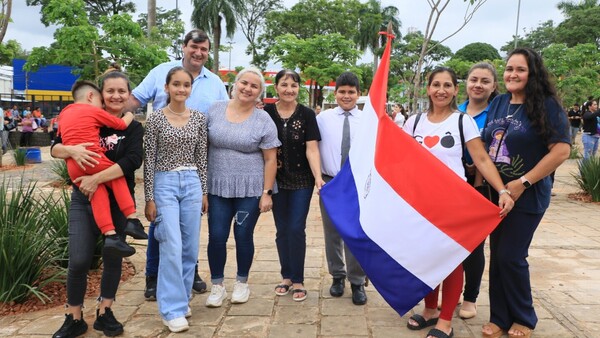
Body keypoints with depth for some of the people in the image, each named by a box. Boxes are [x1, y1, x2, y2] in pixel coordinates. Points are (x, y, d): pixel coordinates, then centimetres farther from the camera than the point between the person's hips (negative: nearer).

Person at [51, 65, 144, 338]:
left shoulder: (133, 127, -2)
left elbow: (133, 160, -17)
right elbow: (55, 149, 2)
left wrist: (98, 179, -26)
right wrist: (71, 150, -21)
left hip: (118, 201, 0)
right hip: (83, 199, 1)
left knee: (113, 257, 9)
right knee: (78, 260, -4)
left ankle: (104, 313, 26)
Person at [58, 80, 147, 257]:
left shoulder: (65, 113, 25)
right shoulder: (95, 112, 9)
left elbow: (60, 137, 35)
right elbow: (122, 124, 12)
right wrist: (129, 115, 31)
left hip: (72, 166, 5)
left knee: (98, 194, 5)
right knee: (118, 180, 14)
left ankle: (110, 236, -8)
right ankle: (132, 220, 4)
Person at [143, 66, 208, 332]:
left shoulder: (199, 118, 5)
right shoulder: (155, 119, -4)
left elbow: (202, 157, 9)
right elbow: (149, 160, -3)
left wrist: (204, 191, 7)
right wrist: (149, 198, -6)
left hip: (192, 184, 4)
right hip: (165, 183, -3)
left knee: (190, 247, 8)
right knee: (172, 247, -7)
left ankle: (181, 299, 25)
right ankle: (172, 309, 3)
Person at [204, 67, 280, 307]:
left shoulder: (263, 121, -3)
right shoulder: (215, 110, 3)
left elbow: (270, 159, -3)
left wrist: (267, 192, -7)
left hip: (250, 189, -2)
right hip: (218, 187, 2)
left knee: (243, 235, 6)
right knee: (216, 236, 1)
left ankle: (242, 283, 28)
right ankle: (217, 285, 20)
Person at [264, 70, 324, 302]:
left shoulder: (307, 115, -4)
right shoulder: (267, 113, -1)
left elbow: (312, 149, -9)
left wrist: (318, 177, -19)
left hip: (301, 181, -2)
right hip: (277, 181, 2)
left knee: (296, 229, -1)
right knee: (282, 230, 9)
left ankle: (297, 280, 13)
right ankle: (286, 276, 25)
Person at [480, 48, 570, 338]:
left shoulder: (546, 106, -10)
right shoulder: (498, 103, 7)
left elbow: (561, 150, -16)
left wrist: (523, 183, -18)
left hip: (526, 197, -5)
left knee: (511, 257, -2)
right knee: (497, 256, 9)